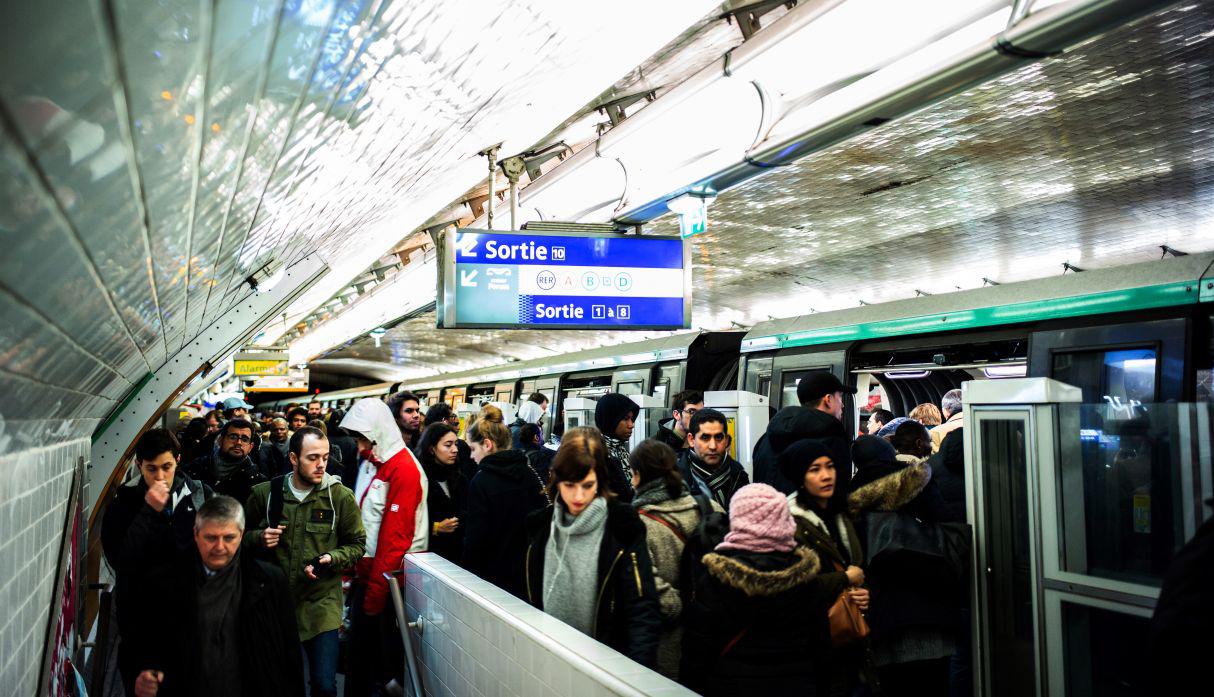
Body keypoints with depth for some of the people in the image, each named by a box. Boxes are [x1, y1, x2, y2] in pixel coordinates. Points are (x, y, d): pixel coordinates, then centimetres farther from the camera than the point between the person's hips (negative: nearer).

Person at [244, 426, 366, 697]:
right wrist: (259, 538, -10)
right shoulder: (264, 493, -2)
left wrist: (331, 559, -17)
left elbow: (357, 544, 1)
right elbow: (242, 534, 12)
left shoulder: (340, 496, -6)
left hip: (321, 603, -2)